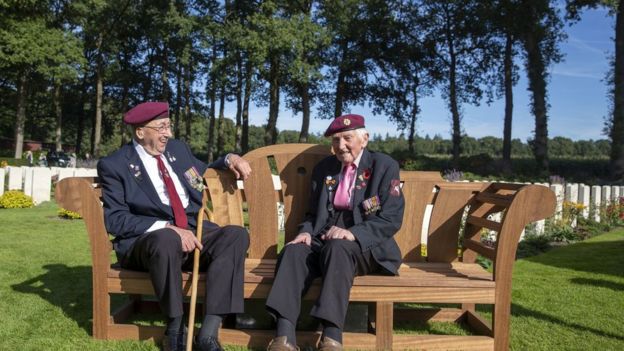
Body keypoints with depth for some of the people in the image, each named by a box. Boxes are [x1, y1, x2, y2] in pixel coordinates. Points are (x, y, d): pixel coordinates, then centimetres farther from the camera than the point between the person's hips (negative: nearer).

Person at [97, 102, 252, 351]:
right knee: (167, 240, -40)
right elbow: (115, 219, -10)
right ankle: (176, 329, -19)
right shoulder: (114, 165, -1)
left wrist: (230, 159, 12)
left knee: (236, 234, -24)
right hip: (147, 238, -5)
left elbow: (204, 174, 33)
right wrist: (167, 228, -22)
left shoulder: (177, 148, 16)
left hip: (194, 231, 5)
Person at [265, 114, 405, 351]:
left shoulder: (385, 166, 1)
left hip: (365, 245, -4)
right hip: (323, 241, 4)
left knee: (337, 248, -37)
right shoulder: (323, 168, 15)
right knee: (294, 251, -27)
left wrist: (354, 233, -23)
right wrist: (306, 232, -5)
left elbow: (392, 219, -8)